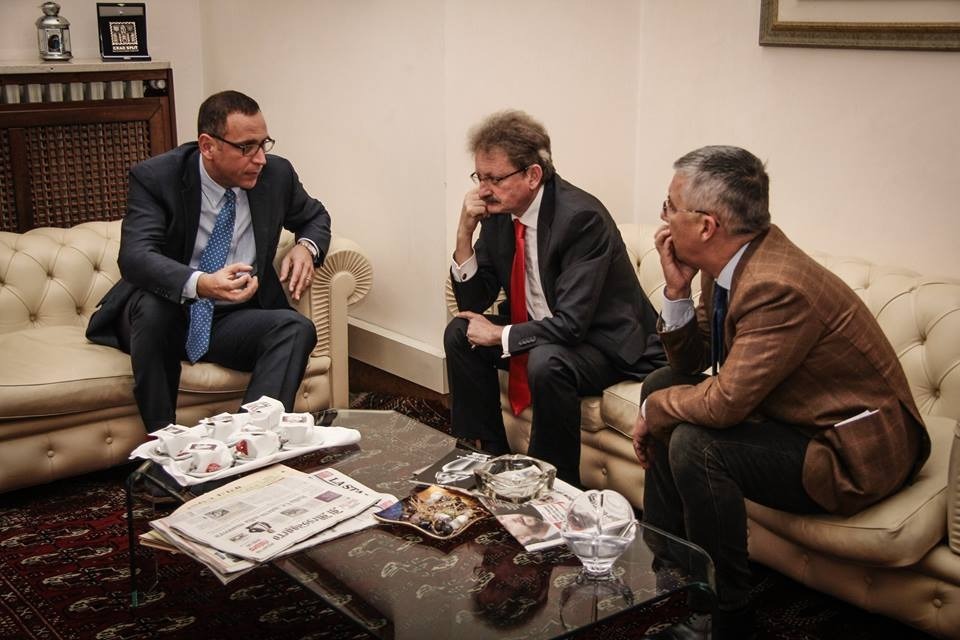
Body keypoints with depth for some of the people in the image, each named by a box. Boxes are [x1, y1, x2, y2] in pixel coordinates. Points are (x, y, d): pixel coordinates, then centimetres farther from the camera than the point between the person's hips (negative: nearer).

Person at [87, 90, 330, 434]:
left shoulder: (277, 174, -5)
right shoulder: (155, 177, -15)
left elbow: (315, 217, 16)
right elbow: (135, 257, -28)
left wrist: (306, 247, -10)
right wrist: (201, 285, -48)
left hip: (232, 321, 3)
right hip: (162, 315, -2)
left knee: (297, 329, -25)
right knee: (152, 304, -36)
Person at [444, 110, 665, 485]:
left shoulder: (582, 217, -27)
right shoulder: (498, 213, -5)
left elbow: (571, 324, -30)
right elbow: (474, 303, -1)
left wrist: (499, 335, -21)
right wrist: (465, 233, -15)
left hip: (607, 344, -7)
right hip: (538, 332, 8)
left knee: (546, 362, -35)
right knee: (459, 334, -4)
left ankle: (557, 482, -13)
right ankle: (491, 455, 8)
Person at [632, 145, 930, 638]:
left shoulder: (779, 287, -31)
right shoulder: (731, 259, -3)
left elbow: (724, 403, -30)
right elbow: (690, 362, 5)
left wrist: (653, 412, -12)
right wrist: (677, 289, -11)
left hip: (853, 449, -10)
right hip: (792, 411, 10)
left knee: (695, 445, -28)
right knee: (662, 387, 9)